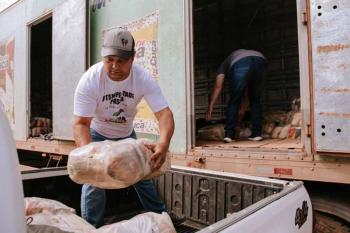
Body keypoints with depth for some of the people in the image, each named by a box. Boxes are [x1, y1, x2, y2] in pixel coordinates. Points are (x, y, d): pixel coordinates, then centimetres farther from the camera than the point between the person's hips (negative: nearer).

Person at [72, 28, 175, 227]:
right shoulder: (90, 80, -31)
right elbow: (80, 123, -31)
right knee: (93, 180, -9)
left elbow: (164, 113, -34)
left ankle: (161, 218, 32)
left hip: (126, 134, 2)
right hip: (97, 134, -2)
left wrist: (164, 142, -54)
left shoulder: (143, 78, -27)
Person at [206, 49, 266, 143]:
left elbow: (218, 86, 20)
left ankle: (229, 134, 6)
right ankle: (257, 133, 17)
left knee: (234, 102, 9)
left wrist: (210, 106, 19)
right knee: (255, 101, 18)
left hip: (240, 64, -4)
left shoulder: (225, 64, 36)